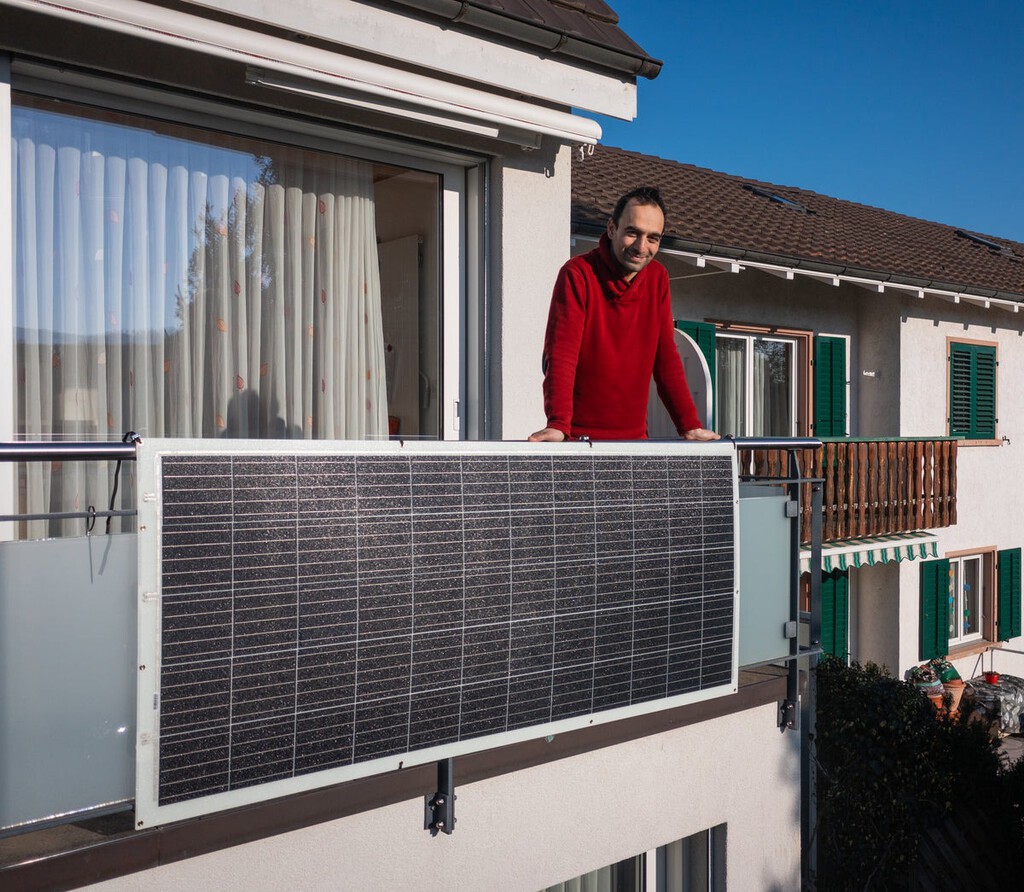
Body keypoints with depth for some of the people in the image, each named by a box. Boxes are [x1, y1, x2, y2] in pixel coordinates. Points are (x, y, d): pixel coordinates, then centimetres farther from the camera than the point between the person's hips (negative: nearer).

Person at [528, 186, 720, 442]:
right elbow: (561, 354, -18)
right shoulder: (577, 274, -10)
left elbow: (666, 357, 9)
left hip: (634, 436, 5)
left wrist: (689, 426, 3)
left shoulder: (658, 278, 8)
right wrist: (558, 424, -30)